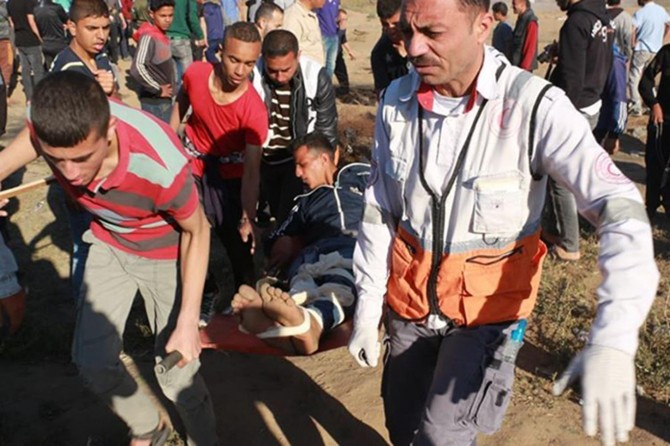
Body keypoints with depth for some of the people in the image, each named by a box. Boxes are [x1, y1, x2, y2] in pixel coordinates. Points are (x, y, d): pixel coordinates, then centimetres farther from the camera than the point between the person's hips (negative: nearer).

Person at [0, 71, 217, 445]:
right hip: (109, 244, 5)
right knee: (92, 361, 8)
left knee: (177, 376, -4)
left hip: (166, 254, -4)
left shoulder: (161, 167, -42)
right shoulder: (58, 124, -30)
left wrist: (188, 321, -24)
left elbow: (197, 231, -22)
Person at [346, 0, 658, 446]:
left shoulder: (534, 106, -21)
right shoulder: (397, 101, -7)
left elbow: (621, 210, -27)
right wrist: (367, 309, 3)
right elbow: (379, 213, 1)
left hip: (488, 308, -4)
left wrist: (613, 339, -41)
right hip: (409, 301, 4)